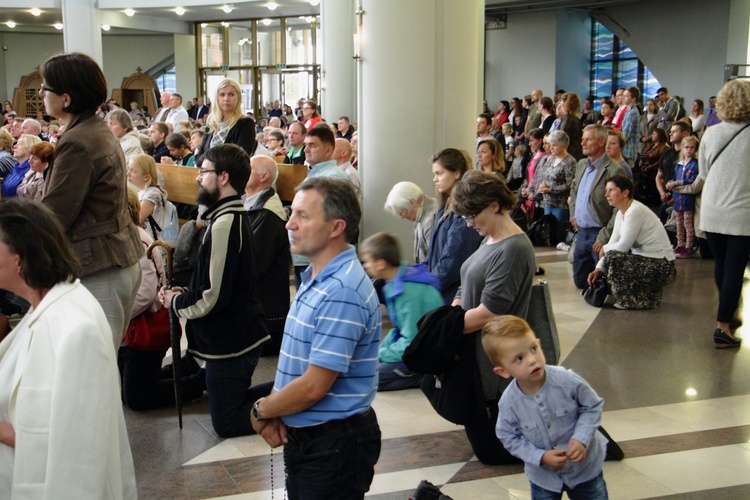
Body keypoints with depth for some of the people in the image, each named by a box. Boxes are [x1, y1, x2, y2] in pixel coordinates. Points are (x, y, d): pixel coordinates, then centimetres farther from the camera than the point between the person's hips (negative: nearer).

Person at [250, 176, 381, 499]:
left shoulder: (341, 292, -24)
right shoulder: (315, 279, 9)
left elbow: (313, 387, -25)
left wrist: (261, 411, -8)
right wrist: (274, 411, -2)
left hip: (335, 445, -9)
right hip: (303, 436, 9)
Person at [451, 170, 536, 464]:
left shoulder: (513, 250, -23)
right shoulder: (490, 241, 7)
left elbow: (486, 314, -24)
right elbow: (467, 292, 10)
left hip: (492, 365, -10)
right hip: (475, 356, 10)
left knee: (490, 451, 5)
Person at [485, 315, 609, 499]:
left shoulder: (567, 380, -28)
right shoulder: (508, 403, -24)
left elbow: (593, 406, -11)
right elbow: (510, 438, -9)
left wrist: (581, 438, -23)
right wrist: (541, 457, -20)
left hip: (585, 465, 0)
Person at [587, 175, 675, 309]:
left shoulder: (635, 211, -21)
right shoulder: (621, 213, 9)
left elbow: (623, 246, -23)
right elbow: (613, 243, 7)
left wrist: (604, 249, -4)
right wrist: (598, 269, -4)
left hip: (661, 265, -10)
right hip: (644, 260, 10)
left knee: (613, 258, -24)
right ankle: (647, 293, 18)